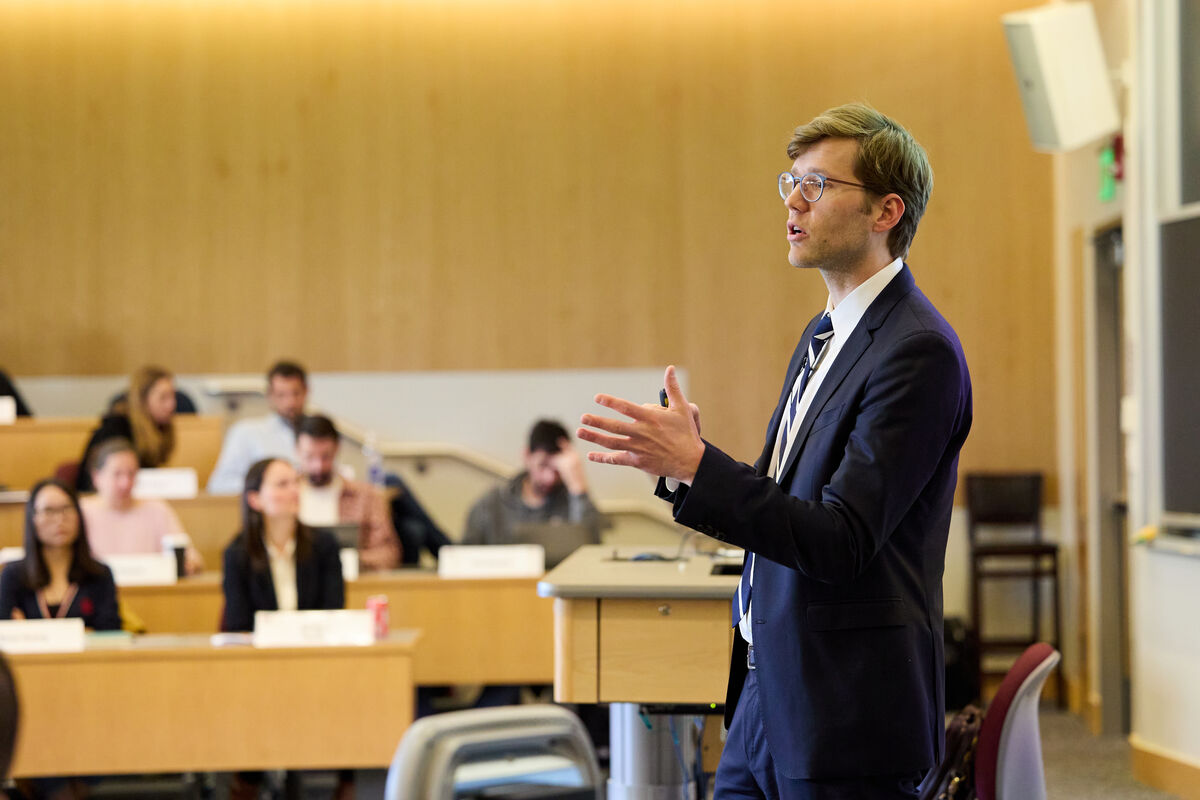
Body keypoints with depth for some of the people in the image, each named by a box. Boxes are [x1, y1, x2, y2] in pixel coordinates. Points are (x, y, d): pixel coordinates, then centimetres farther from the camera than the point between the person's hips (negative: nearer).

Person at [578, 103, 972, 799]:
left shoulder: (920, 351, -17)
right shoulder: (825, 334, 15)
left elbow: (840, 543, -22)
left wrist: (696, 463, -24)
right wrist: (682, 462, 0)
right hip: (768, 694, 9)